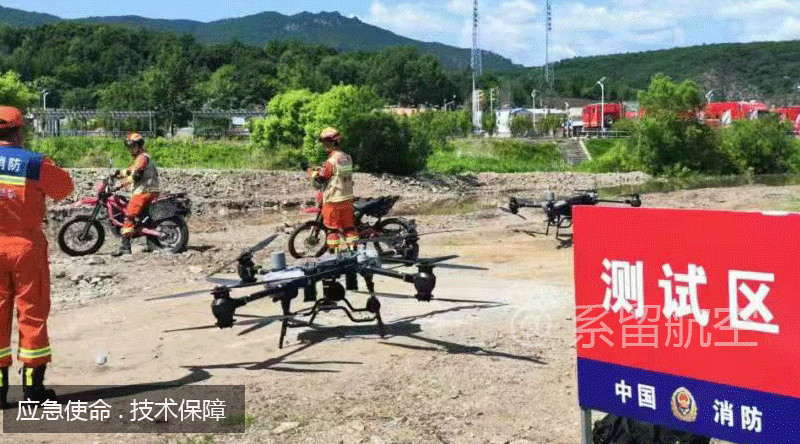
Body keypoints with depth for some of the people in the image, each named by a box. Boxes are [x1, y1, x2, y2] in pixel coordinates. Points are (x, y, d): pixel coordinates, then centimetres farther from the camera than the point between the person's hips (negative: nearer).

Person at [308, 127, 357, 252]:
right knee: (348, 224, 13)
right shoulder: (347, 157, 5)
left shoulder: (331, 161, -19)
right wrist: (322, 169, 24)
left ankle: (333, 250, 4)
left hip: (333, 199, -7)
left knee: (332, 226, 2)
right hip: (348, 197, 7)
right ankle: (352, 247, 14)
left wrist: (314, 174, 7)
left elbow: (322, 178, -15)